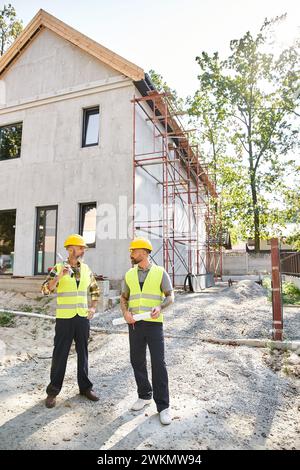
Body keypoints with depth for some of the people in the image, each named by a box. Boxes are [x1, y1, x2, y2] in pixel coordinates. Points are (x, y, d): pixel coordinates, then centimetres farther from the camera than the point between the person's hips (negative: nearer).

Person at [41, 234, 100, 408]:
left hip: (83, 317, 4)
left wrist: (93, 308, 5)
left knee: (83, 353, 12)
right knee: (60, 354, 4)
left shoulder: (87, 270, 6)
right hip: (65, 318, -3)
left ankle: (85, 387, 27)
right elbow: (46, 290, -16)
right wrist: (59, 276, -29)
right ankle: (53, 391, 21)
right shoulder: (58, 268, -5)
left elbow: (95, 290, 17)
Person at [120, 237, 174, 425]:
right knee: (137, 361, 10)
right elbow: (124, 298, 12)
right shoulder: (130, 274, 7)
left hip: (154, 323, -4)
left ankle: (163, 406, 6)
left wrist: (160, 307, -23)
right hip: (135, 324, 4)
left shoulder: (160, 272, -3)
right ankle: (145, 396, 30)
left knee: (158, 363, -5)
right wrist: (126, 312, -10)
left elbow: (170, 296, -2)